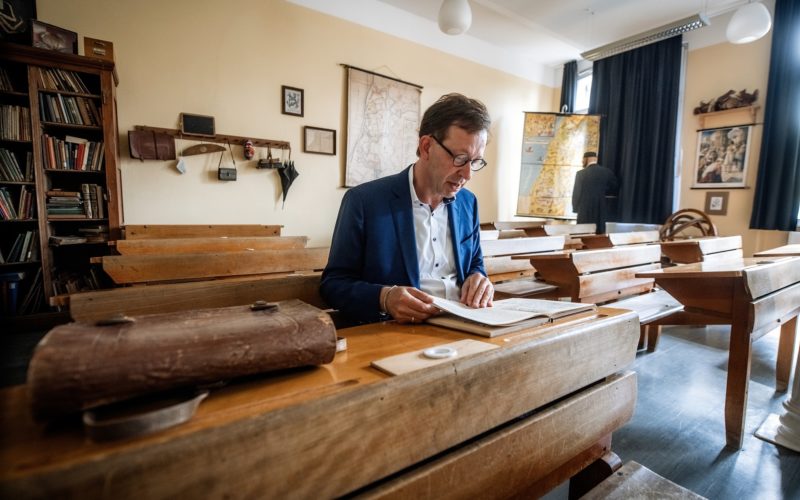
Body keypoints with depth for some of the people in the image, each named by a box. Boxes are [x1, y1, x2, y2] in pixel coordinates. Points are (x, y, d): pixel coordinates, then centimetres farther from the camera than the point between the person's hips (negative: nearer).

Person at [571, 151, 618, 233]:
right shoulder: (607, 172, 0)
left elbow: (576, 194, -3)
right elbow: (614, 189, 7)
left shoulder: (581, 174, -8)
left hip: (585, 212, -3)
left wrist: (576, 208, 11)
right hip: (601, 211, 3)